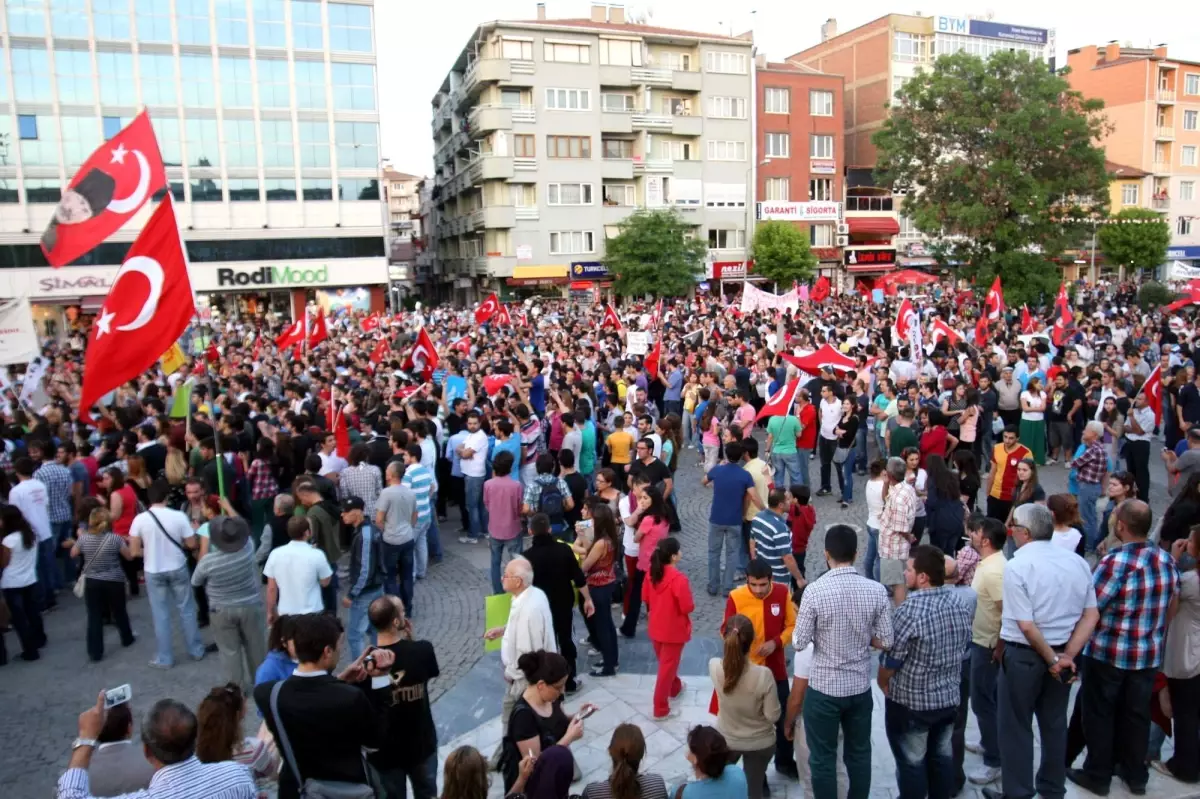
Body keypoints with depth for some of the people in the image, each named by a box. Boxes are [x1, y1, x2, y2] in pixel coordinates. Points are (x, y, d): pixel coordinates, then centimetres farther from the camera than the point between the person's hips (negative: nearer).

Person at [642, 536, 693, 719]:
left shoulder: (652, 572, -7)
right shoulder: (679, 578, -29)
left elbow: (645, 597, 4)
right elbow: (688, 607, -24)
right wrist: (690, 602, -3)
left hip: (656, 627, 7)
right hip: (673, 630, -7)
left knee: (665, 662, 27)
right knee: (667, 667, 7)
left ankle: (675, 688, 51)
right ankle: (661, 709, 16)